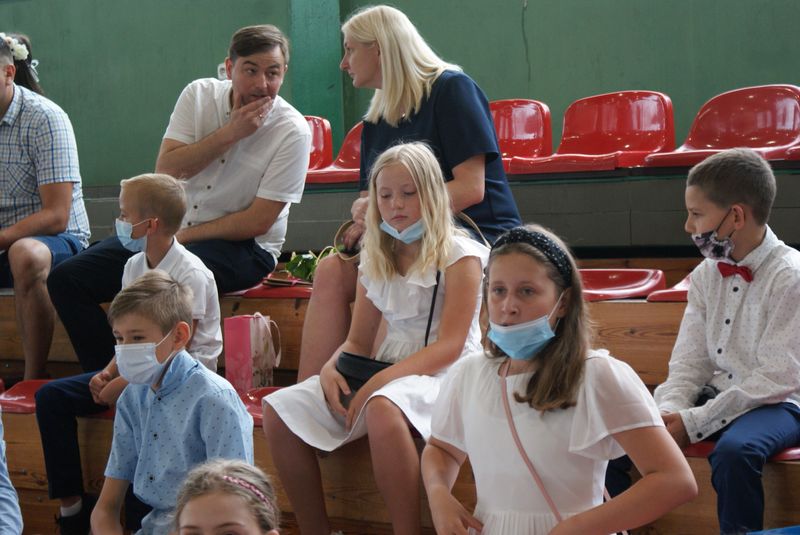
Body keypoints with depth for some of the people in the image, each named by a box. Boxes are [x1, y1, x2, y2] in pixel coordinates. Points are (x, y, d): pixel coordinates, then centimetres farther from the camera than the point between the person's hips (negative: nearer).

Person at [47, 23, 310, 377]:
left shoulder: (292, 131, -12)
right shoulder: (200, 95, 0)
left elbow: (258, 222, -14)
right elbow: (166, 169, -10)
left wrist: (180, 238, -12)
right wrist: (229, 133, -18)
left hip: (243, 246, -5)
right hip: (175, 229, 6)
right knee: (66, 280, -8)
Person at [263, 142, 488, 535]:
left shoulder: (459, 255, -4)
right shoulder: (375, 260, 15)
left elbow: (449, 347, -13)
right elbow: (358, 341, 16)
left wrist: (380, 381, -24)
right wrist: (331, 368, -9)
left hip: (443, 374, -6)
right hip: (386, 370, 7)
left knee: (382, 408, -41)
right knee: (279, 410, -13)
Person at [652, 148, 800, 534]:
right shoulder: (706, 274, 5)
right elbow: (690, 363, 4)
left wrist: (694, 423, -22)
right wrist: (669, 410, -17)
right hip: (717, 397, 7)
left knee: (733, 451, -37)